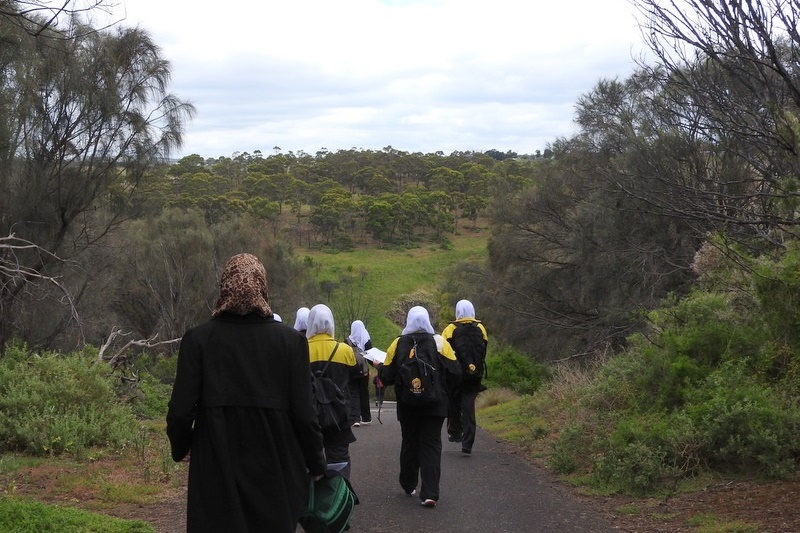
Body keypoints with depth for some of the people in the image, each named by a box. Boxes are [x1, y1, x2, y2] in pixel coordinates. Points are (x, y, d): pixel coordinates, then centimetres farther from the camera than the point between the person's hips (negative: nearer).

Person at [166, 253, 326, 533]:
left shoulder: (197, 339, -6)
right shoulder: (291, 341, -6)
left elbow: (180, 410, -6)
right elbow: (303, 412, -7)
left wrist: (181, 448, 14)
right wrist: (315, 463, 8)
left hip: (216, 468, 0)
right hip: (274, 467, 0)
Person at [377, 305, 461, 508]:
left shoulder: (398, 344, -5)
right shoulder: (439, 342, -7)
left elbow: (386, 377, -5)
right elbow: (454, 372, -9)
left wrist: (379, 367, 16)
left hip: (407, 405, 2)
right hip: (434, 405, -1)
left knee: (409, 443, 18)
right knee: (431, 446, 0)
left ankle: (409, 486, 31)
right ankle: (430, 493, -10)